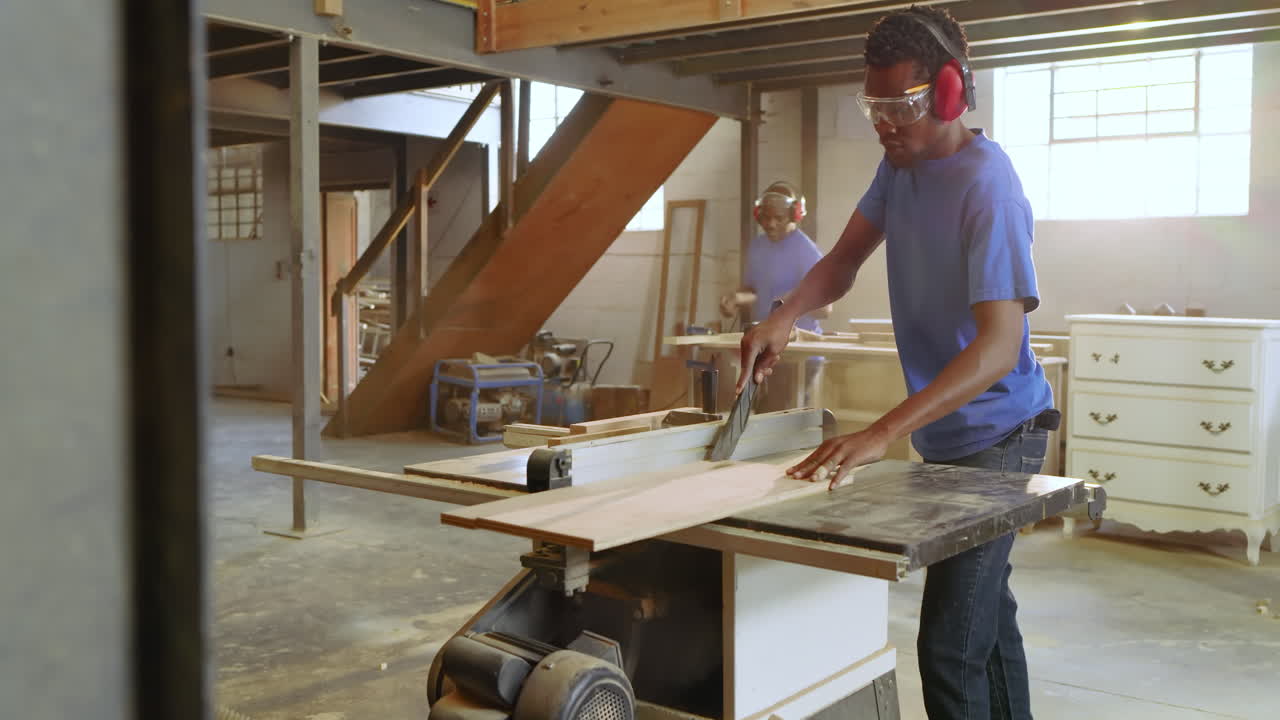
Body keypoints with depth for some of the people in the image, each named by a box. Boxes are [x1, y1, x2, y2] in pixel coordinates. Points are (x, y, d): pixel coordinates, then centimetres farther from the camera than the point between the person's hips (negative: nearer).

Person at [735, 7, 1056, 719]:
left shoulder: (987, 185, -24)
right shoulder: (902, 162, 3)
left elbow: (998, 346, -33)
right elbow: (844, 260, 4)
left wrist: (881, 434, -42)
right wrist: (785, 318, -18)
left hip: (997, 434, -9)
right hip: (945, 434, 9)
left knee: (950, 645, -12)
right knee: (986, 612, 24)